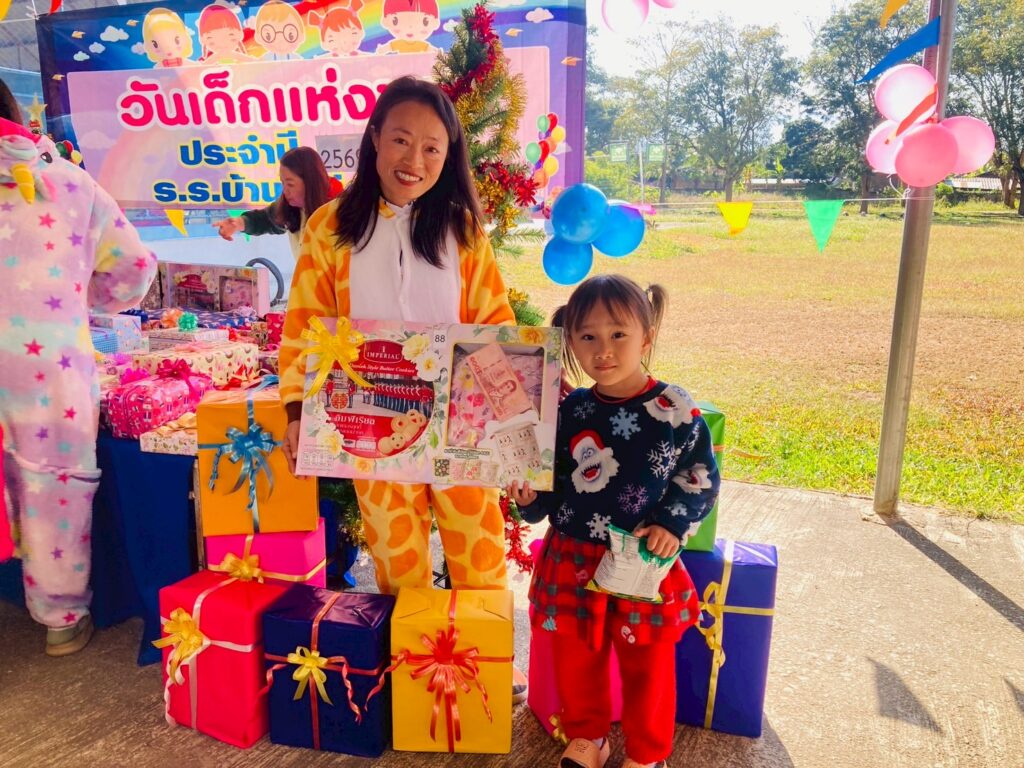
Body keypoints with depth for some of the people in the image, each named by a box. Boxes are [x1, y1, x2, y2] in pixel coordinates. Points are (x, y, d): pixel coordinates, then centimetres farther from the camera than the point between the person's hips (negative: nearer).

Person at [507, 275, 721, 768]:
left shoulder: (674, 410, -12)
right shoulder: (569, 413, -3)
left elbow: (701, 477, -3)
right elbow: (554, 482, 6)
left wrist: (672, 523, -14)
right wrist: (530, 498, -13)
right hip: (574, 560, 3)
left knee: (648, 664, 15)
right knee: (576, 657, 18)